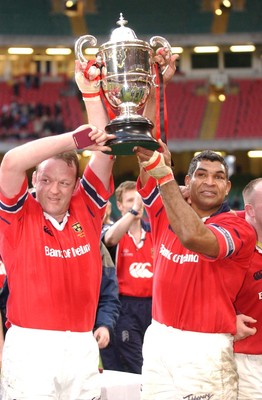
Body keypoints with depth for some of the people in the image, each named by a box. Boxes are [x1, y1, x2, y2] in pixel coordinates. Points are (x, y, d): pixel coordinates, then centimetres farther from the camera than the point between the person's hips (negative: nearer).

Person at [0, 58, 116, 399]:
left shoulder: (86, 211, 8)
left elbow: (104, 153, 4)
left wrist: (89, 92, -1)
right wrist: (77, 138, -20)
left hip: (82, 346, 4)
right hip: (30, 345, -3)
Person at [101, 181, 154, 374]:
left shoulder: (153, 231, 11)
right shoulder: (113, 230, -1)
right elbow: (110, 238, -23)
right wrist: (133, 211, -35)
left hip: (151, 304, 4)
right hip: (125, 306, -4)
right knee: (132, 370, -5)